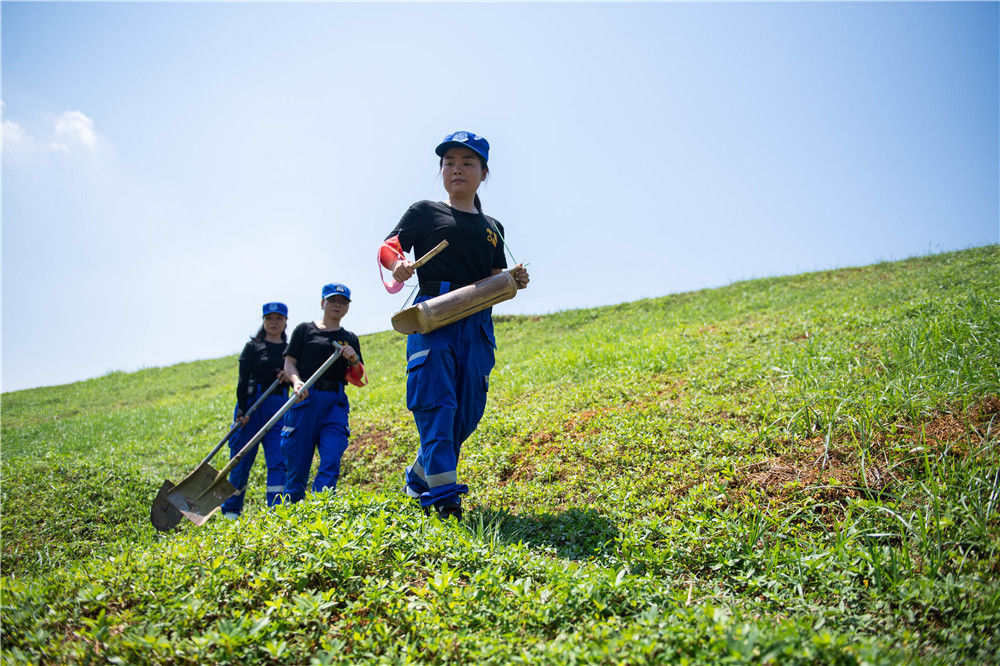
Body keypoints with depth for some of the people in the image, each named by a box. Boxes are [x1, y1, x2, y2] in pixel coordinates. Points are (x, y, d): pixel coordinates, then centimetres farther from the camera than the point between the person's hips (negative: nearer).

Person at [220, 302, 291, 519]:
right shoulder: (253, 346, 4)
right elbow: (243, 380, -3)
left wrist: (290, 377, -7)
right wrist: (241, 411, -12)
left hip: (280, 408, 2)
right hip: (253, 404, -2)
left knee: (279, 461, -7)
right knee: (242, 460, 2)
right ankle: (231, 509, 17)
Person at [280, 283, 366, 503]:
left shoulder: (351, 339, 19)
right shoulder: (305, 330, 12)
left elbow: (359, 381, 16)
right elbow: (289, 363, 6)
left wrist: (354, 361, -5)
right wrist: (297, 382, -15)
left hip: (335, 404, 2)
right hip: (305, 398, -2)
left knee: (331, 461, -14)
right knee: (297, 462, -1)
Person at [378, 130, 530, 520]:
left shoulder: (492, 228, 23)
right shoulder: (424, 212, 12)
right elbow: (387, 248, 7)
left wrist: (514, 282, 0)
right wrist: (397, 264, -16)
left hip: (476, 324, 4)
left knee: (467, 410, 2)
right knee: (436, 403, -15)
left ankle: (419, 477, 21)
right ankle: (442, 493, -16)